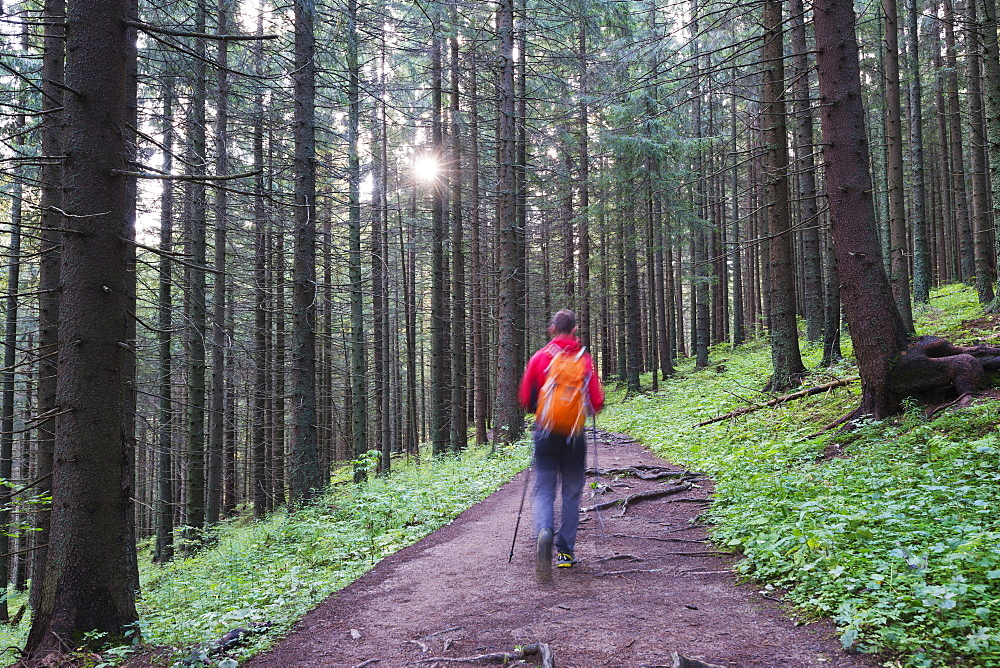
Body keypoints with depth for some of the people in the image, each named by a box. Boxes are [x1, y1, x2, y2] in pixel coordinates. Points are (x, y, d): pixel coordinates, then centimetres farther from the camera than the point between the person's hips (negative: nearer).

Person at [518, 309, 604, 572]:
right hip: (575, 434, 0)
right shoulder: (585, 359, -2)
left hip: (546, 431, 0)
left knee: (543, 489, 5)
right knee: (572, 493, 12)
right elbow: (597, 402, -3)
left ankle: (543, 531, -23)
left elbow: (525, 398, 1)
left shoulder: (539, 358, -2)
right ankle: (565, 551, 15)